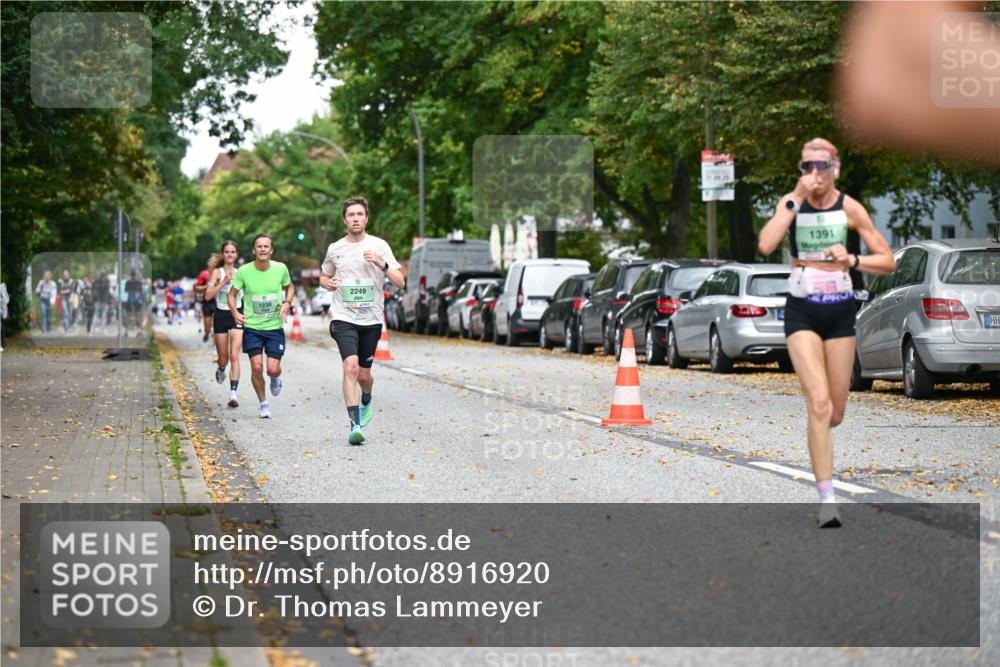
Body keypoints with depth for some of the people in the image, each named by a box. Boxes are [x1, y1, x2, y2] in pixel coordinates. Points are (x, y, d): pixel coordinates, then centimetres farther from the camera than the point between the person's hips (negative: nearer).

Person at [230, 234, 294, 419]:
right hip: (252, 327, 0)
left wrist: (287, 303, -6)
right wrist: (235, 312, -15)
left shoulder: (280, 269, -6)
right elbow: (232, 294, 3)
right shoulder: (244, 271, -9)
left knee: (273, 369, -7)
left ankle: (275, 379, 33)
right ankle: (263, 404, 14)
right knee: (256, 367, -9)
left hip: (275, 327, 0)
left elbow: (290, 287, 14)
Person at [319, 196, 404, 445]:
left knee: (364, 374, 9)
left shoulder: (379, 246, 0)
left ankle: (366, 401, 46)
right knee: (351, 366, -21)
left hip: (371, 320, 1)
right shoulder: (335, 249, 6)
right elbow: (323, 276, 23)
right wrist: (326, 283, -1)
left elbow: (399, 282, -3)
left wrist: (381, 264, -20)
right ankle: (355, 425, -24)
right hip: (343, 318, -1)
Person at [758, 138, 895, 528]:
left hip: (840, 310, 2)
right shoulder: (791, 202, -3)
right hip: (801, 310, -2)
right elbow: (765, 246, -21)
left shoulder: (850, 208, -3)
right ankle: (827, 500, -16)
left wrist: (851, 260, -17)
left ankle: (818, 442, 45)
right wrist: (796, 200, -21)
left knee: (835, 414, 7)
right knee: (819, 403, -18)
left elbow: (888, 262, 1)